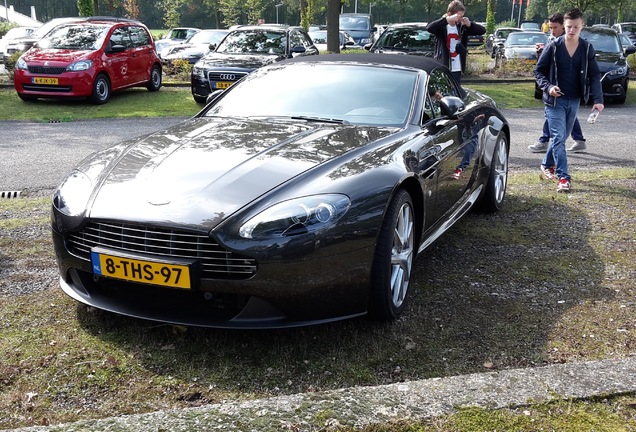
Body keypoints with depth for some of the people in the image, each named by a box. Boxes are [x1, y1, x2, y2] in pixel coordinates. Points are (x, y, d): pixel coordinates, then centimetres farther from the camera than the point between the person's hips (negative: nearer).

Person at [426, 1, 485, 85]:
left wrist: (469, 24, -13)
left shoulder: (462, 27, 7)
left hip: (457, 70, 5)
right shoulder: (442, 27, -6)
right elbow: (429, 28, -27)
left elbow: (482, 30, 6)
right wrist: (448, 19, -34)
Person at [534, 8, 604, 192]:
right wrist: (548, 87, -19)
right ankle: (563, 177, -11)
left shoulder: (587, 49, 2)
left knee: (561, 137, 15)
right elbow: (539, 71, 0)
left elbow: (594, 75, 1)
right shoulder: (553, 47, -6)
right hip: (555, 100, -4)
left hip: (574, 101, 4)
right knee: (558, 137, -10)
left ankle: (547, 164, 36)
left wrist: (598, 99, -11)